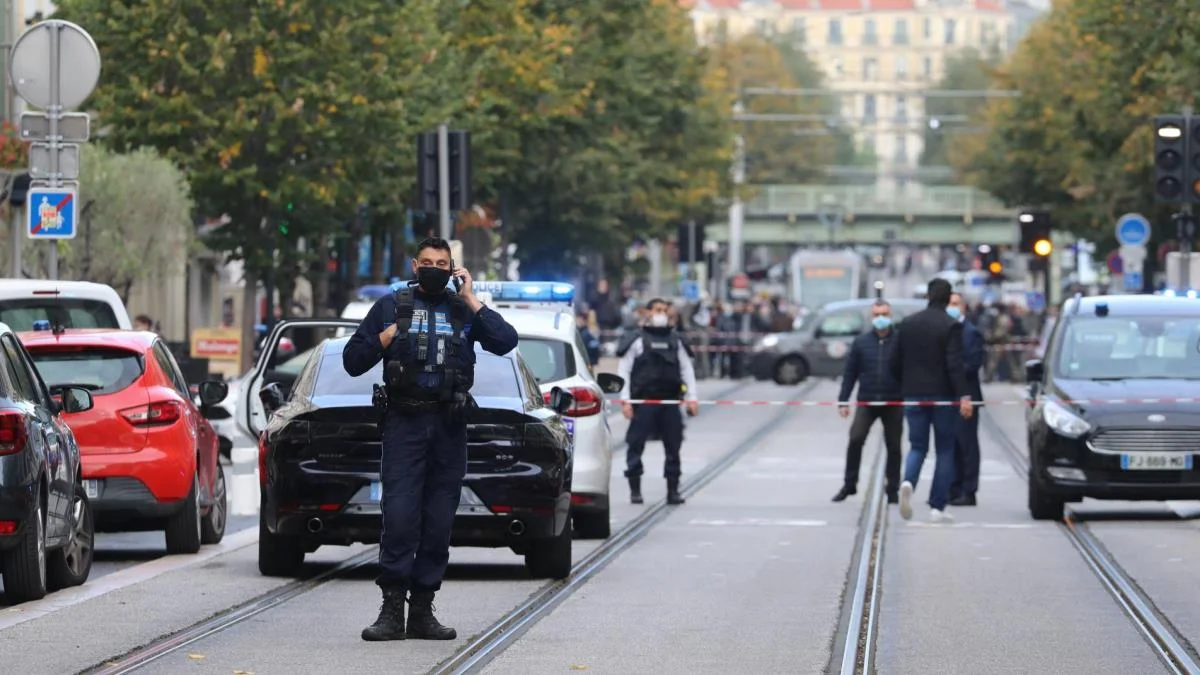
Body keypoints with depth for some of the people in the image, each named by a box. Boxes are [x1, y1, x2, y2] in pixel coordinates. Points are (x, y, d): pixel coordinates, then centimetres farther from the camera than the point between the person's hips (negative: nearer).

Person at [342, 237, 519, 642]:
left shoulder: (463, 309, 12)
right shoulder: (391, 306, 10)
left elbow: (506, 342, -4)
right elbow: (352, 361, 10)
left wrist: (471, 300, -5)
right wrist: (385, 338, -6)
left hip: (449, 427, 2)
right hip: (404, 423, -2)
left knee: (439, 523, 2)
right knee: (399, 516, -12)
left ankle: (422, 612, 8)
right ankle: (391, 611, -11)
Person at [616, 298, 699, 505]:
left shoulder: (675, 341, 12)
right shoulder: (638, 341, 1)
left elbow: (686, 369, 13)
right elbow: (623, 370, 0)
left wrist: (692, 397, 3)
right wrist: (625, 400, -7)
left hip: (670, 402, 3)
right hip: (643, 401, -3)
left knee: (673, 447, 4)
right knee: (636, 445, -3)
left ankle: (673, 490, 11)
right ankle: (635, 490, 5)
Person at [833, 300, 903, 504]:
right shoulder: (861, 342, 5)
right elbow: (850, 373, 7)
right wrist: (843, 401, 2)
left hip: (894, 403, 0)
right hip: (866, 402, 0)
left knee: (893, 447, 5)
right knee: (855, 440, -14)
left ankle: (893, 490, 16)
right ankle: (849, 484, -2)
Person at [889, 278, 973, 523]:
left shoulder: (907, 324, 5)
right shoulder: (951, 326, -9)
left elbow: (895, 362, 8)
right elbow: (955, 364, -18)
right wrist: (963, 396, -20)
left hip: (913, 395, 3)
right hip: (942, 395, -3)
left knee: (917, 446, 10)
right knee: (945, 451, 7)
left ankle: (908, 482, -22)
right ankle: (937, 507, 2)